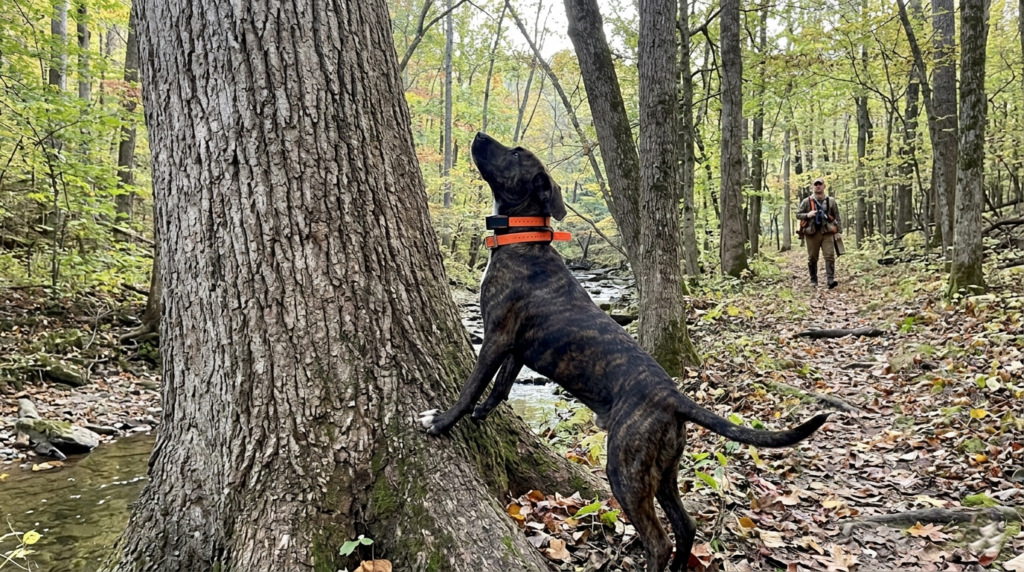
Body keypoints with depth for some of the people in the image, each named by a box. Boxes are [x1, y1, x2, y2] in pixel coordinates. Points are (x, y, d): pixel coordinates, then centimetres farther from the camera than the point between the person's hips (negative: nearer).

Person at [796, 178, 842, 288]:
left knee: (830, 256, -10)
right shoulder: (806, 201, 5)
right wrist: (807, 215, -13)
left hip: (827, 233, 0)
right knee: (812, 258, 5)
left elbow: (837, 217, 11)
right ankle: (813, 280, 16)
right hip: (812, 233, 0)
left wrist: (839, 231, 4)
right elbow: (798, 214, 7)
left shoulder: (831, 201, 9)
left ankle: (830, 280, -14)